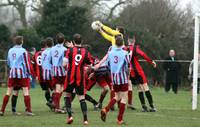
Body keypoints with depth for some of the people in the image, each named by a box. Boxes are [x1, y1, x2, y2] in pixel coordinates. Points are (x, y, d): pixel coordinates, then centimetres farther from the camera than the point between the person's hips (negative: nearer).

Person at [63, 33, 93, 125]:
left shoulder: (70, 50, -6)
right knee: (81, 98, 4)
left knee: (68, 96, 15)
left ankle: (69, 116, 4)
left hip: (70, 77, -1)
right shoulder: (86, 52, -1)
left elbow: (64, 64, -10)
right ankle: (85, 119, -4)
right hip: (80, 79, 1)